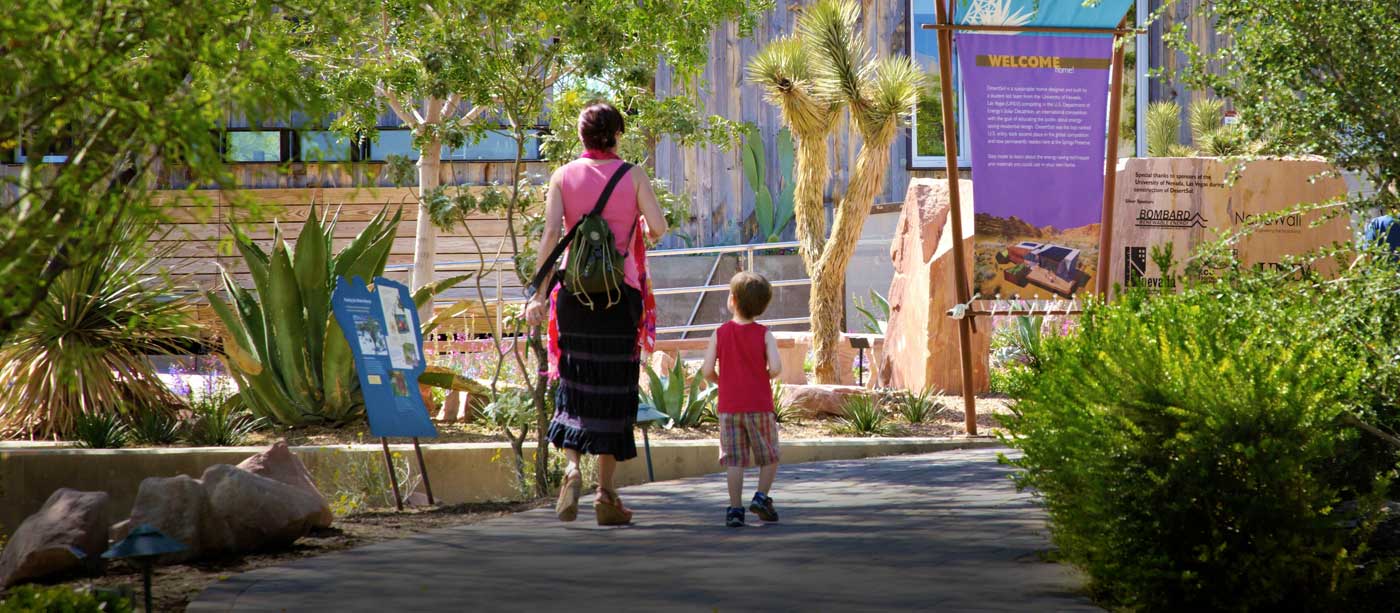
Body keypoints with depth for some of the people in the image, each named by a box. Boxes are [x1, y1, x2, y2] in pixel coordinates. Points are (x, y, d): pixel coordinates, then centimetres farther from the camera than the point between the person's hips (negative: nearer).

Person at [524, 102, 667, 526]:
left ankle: (571, 467, -13)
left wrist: (540, 293, -6)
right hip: (621, 291, -1)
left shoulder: (563, 176, 4)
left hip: (575, 289, 1)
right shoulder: (633, 176, 1)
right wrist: (648, 233, 16)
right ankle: (606, 494, 3)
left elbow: (551, 233, -5)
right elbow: (658, 227, -8)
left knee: (574, 384, 10)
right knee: (614, 390, 4)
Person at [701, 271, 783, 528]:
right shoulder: (764, 334, -4)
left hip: (729, 406, 1)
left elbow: (707, 370, -5)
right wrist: (763, 377, 7)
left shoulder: (720, 334, -1)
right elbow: (775, 367, -14)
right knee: (770, 457, 14)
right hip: (759, 405, -1)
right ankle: (762, 497, 1)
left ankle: (735, 508, -1)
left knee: (734, 459, 3)